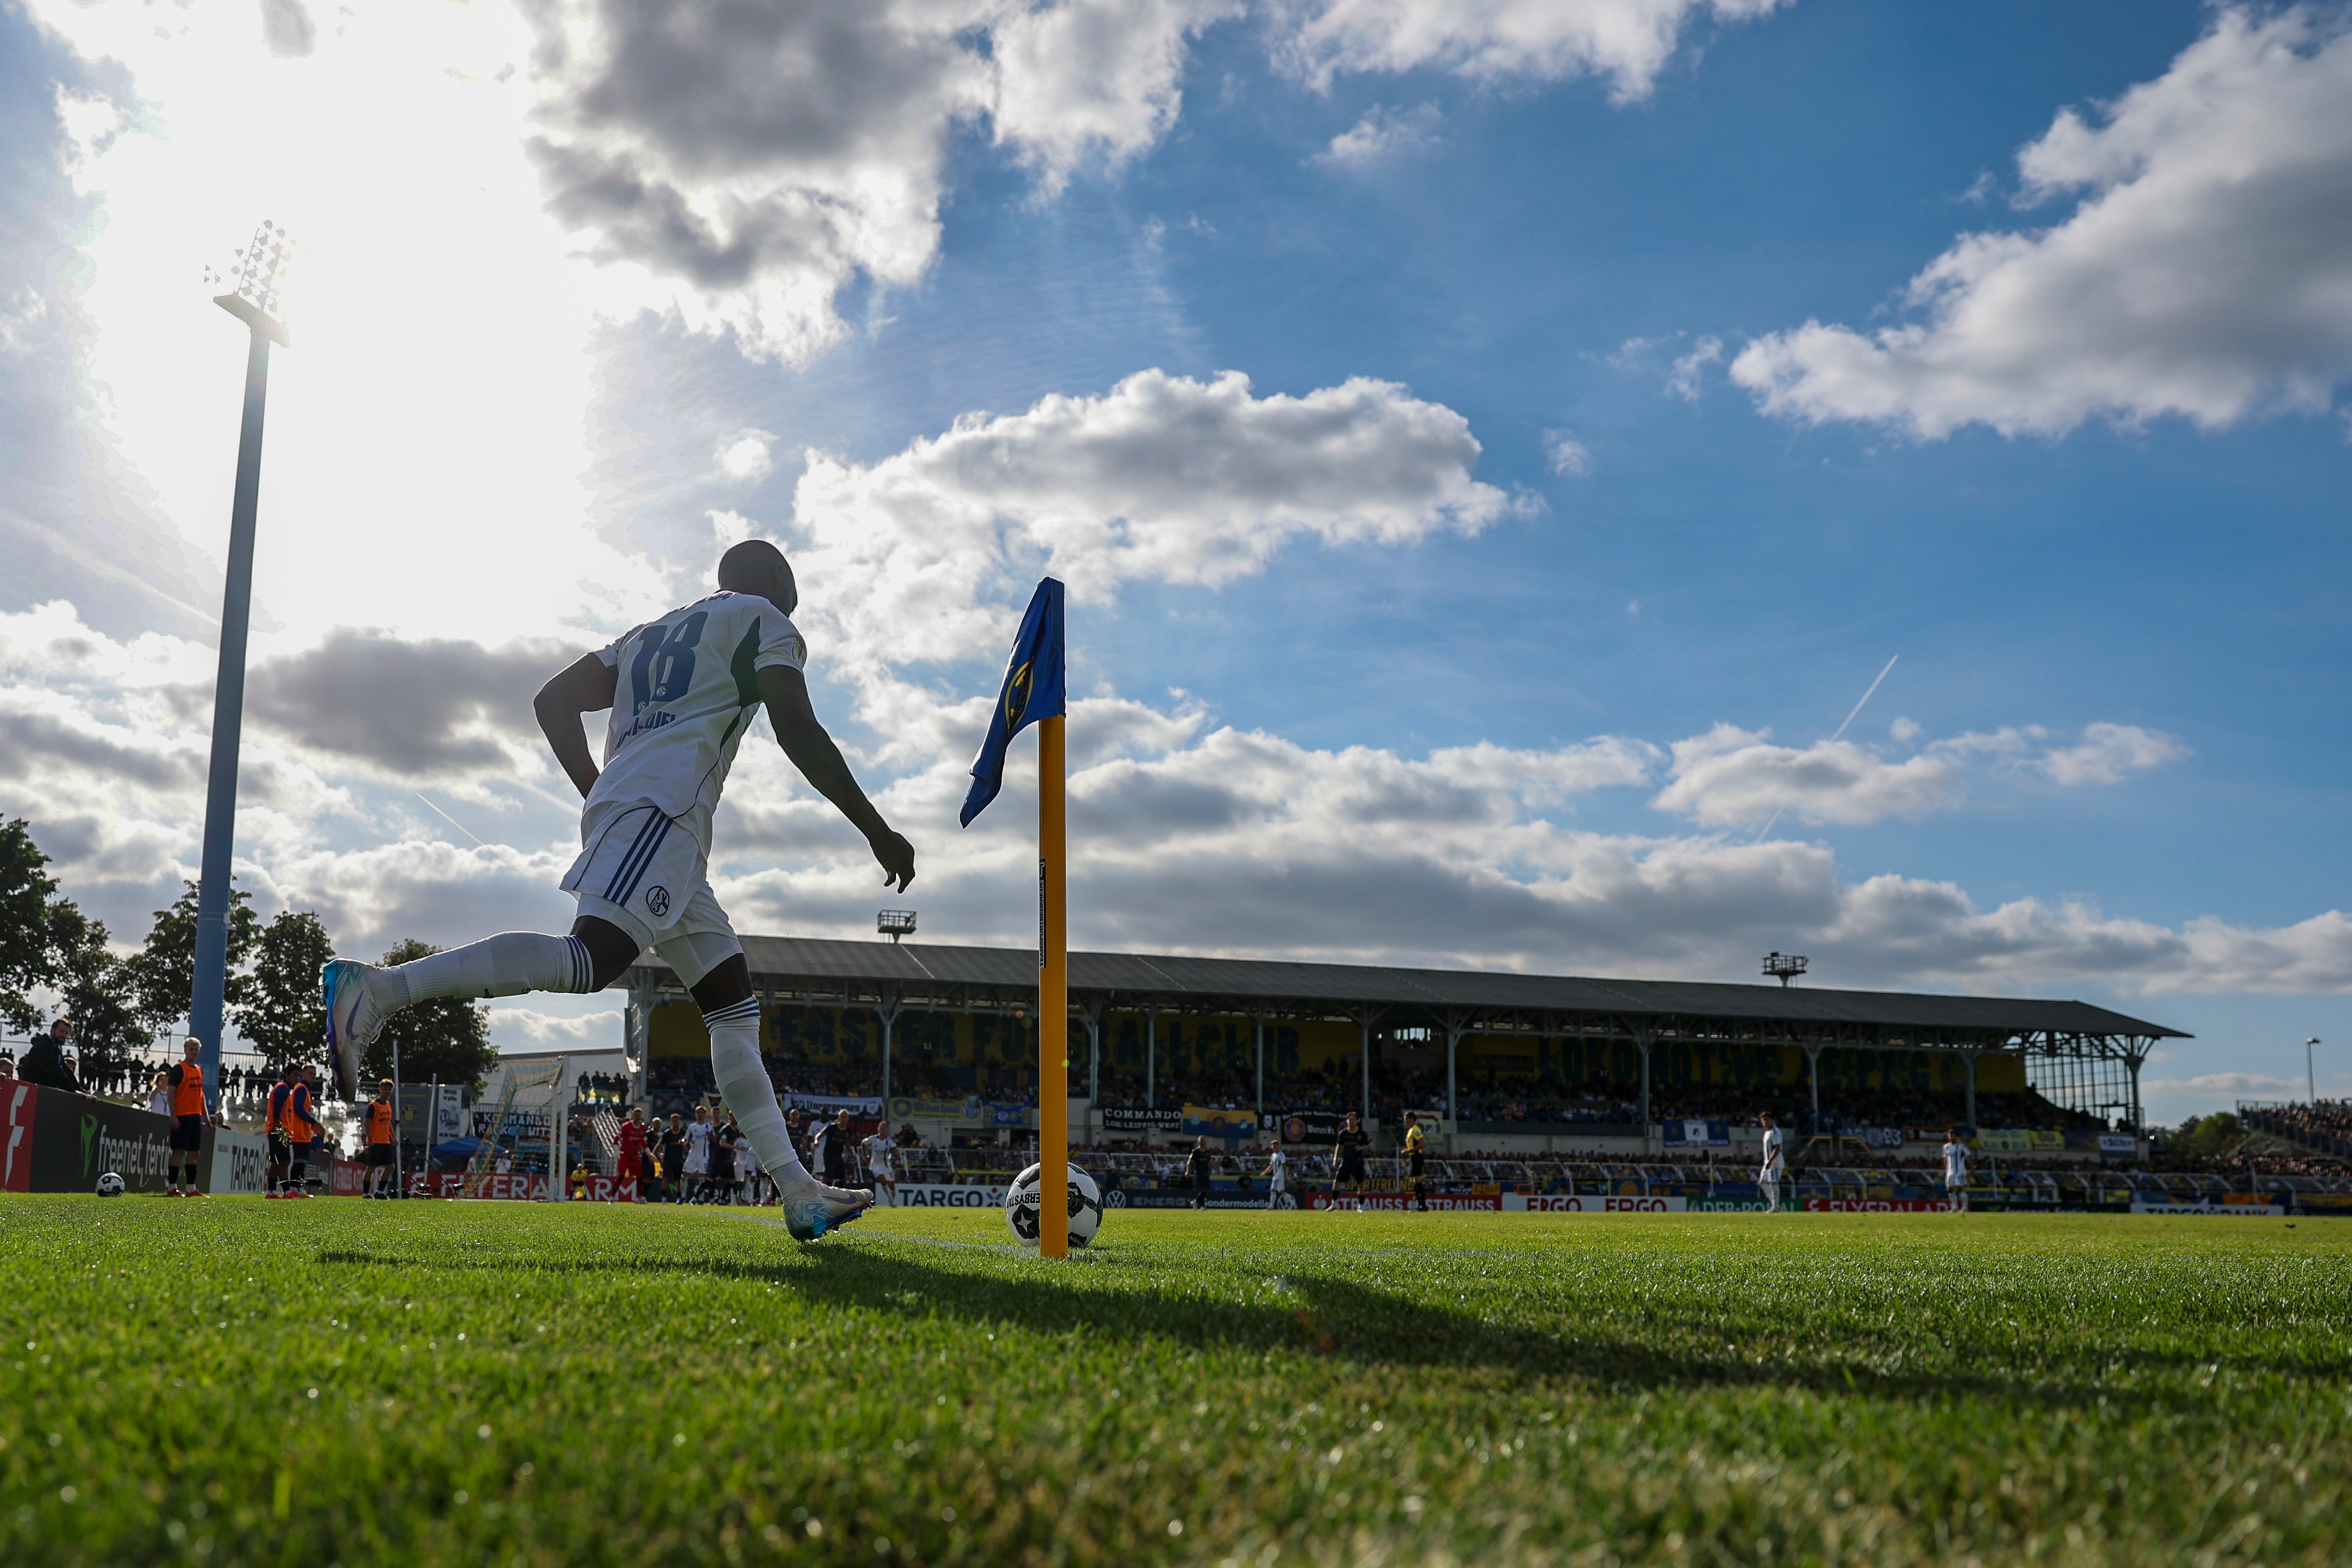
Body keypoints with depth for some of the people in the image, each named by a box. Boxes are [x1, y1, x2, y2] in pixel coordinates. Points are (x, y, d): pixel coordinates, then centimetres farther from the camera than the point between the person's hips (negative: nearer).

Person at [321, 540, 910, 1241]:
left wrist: (599, 795, 27)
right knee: (591, 959, -26)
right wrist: (877, 831, -1)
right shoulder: (765, 623, 10)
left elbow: (553, 701, 25)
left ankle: (799, 1191, 4)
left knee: (734, 1007, 7)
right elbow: (800, 734, -3)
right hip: (663, 807, -9)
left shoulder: (651, 632, 32)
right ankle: (378, 985, -31)